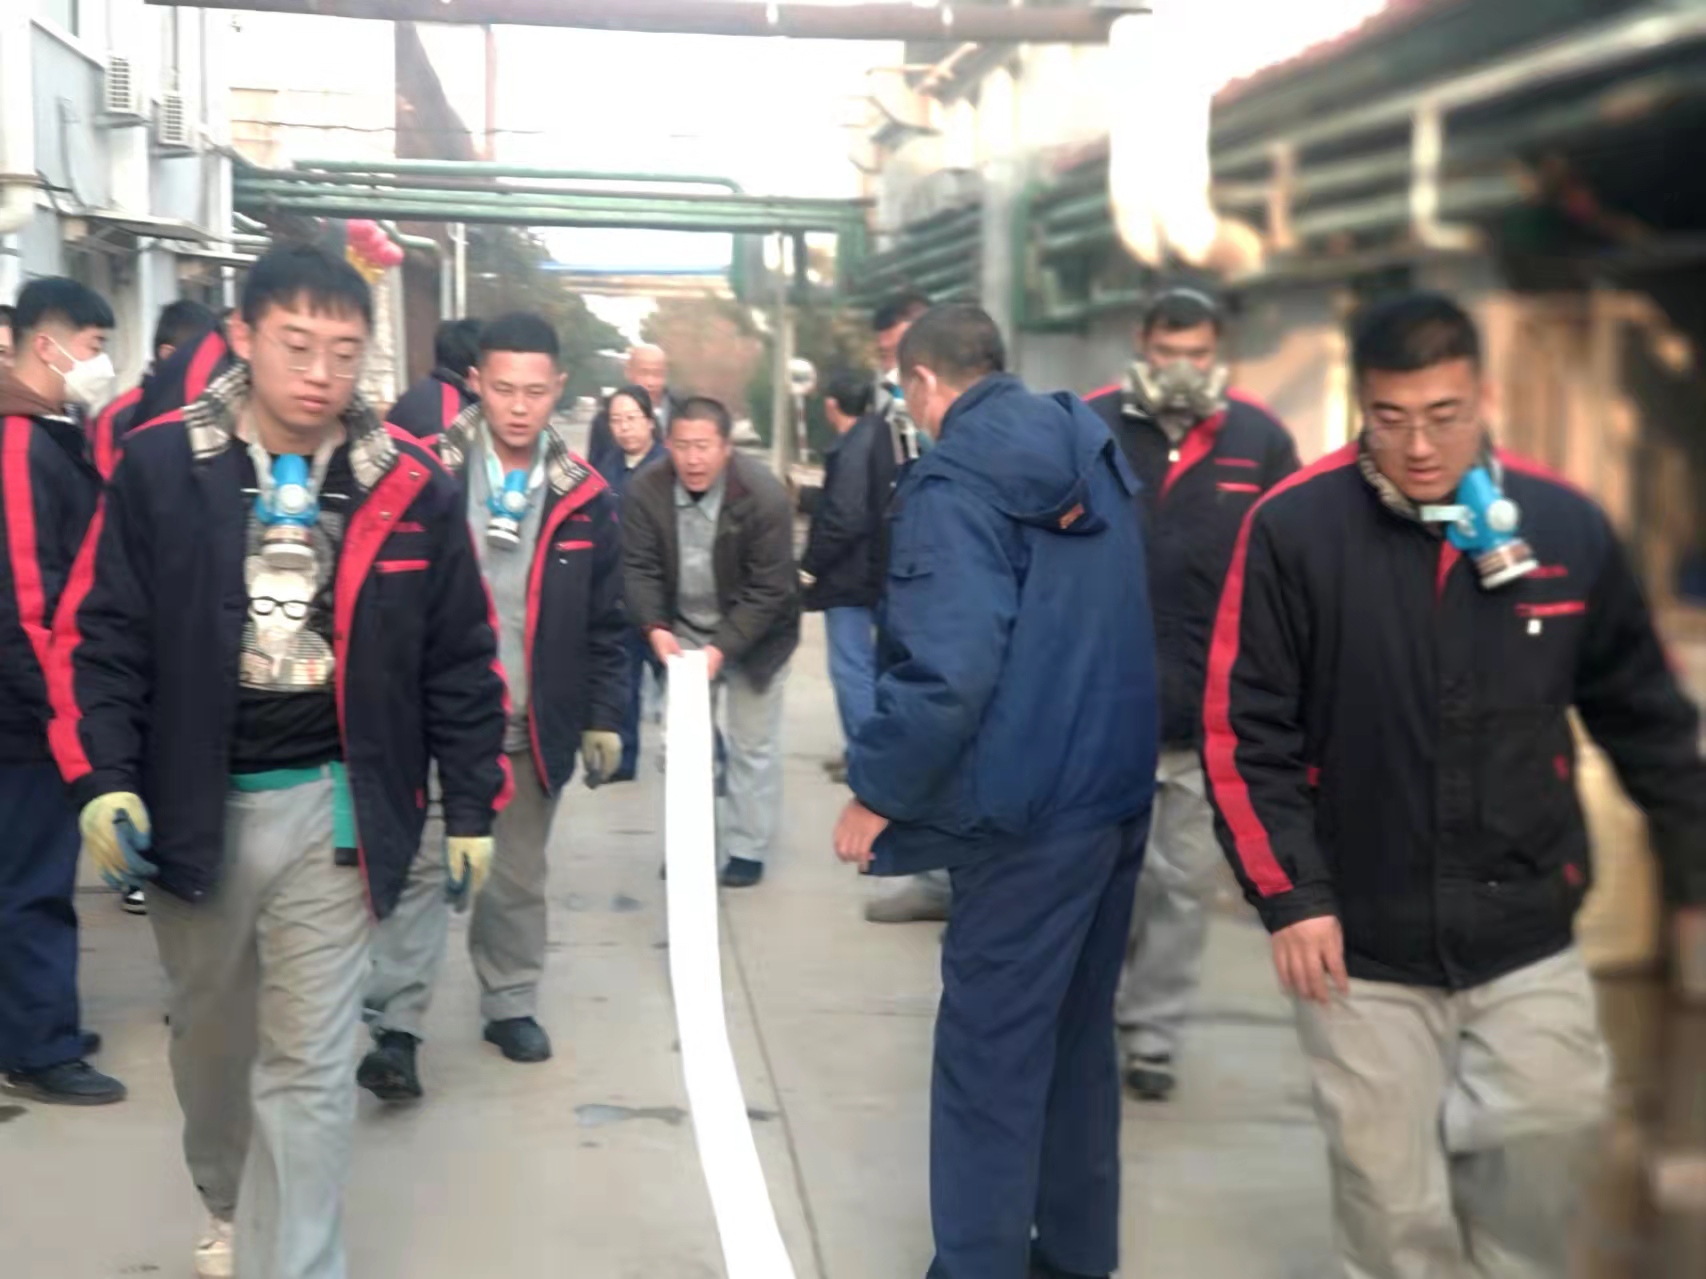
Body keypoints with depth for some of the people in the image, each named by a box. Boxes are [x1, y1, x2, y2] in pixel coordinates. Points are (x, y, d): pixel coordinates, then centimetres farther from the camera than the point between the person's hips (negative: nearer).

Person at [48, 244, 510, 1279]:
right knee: (213, 1037, 20)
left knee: (310, 1066, -1)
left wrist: (473, 810, 3)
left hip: (334, 804, -1)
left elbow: (462, 661, 2)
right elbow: (98, 635, -2)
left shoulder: (411, 486, -5)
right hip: (189, 803, 1)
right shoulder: (160, 466, -6)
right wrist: (103, 780, -11)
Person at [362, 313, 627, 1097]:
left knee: (520, 877, 15)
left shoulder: (583, 496, 2)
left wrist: (604, 718, 5)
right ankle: (395, 1028, 0)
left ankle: (511, 1004, 29)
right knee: (418, 868, -4)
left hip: (534, 726, 3)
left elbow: (605, 624, 7)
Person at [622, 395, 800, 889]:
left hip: (752, 635, -4)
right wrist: (655, 628, -28)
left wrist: (721, 648, -31)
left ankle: (747, 850, 17)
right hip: (681, 633, 4)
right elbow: (640, 568, -12)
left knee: (751, 745, 5)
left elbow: (768, 591, -24)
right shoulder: (645, 491, -17)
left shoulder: (765, 497, -27)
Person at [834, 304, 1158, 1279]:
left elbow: (947, 669, -26)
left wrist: (876, 790, -15)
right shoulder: (1098, 456, 10)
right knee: (1079, 1040, 19)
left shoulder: (959, 480, -15)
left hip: (1030, 807, -8)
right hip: (1118, 789, 9)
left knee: (991, 1060, 1)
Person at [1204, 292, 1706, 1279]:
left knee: (1544, 1160, 5)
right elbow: (1244, 731, -7)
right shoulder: (1295, 530, -9)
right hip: (1362, 945, -2)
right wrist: (1289, 894, -12)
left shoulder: (1567, 526, -1)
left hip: (1528, 941, 2)